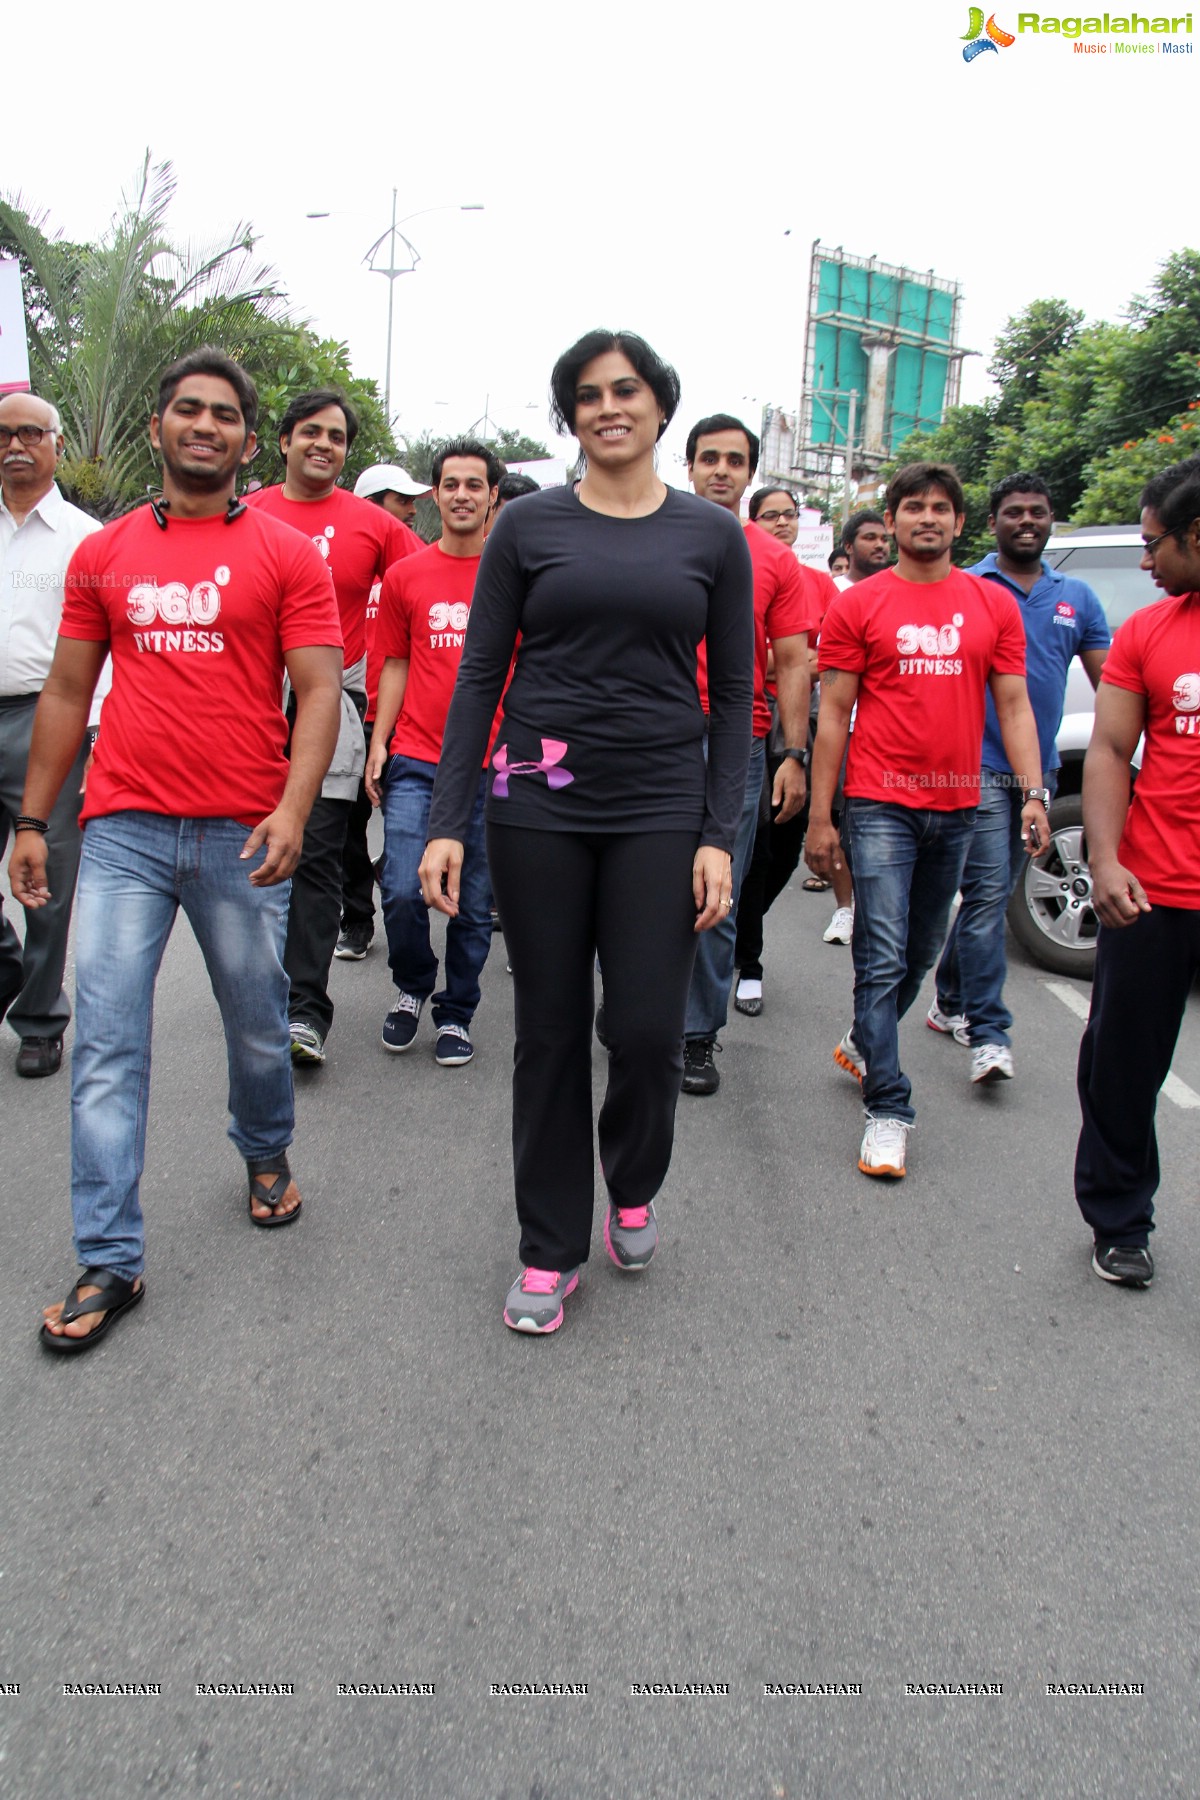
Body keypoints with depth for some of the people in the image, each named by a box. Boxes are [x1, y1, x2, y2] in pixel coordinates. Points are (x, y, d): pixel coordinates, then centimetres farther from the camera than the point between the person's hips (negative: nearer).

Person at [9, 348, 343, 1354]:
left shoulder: (288, 556, 3)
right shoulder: (103, 555, 11)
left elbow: (318, 692, -4)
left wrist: (293, 808, -18)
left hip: (243, 837, -1)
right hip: (123, 831, 2)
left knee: (259, 1026, 11)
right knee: (107, 1046, -1)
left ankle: (267, 1156, 42)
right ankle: (110, 1262, 8)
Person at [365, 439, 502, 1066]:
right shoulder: (405, 576, 8)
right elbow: (396, 666, 12)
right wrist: (378, 744, 4)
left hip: (493, 766, 0)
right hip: (416, 760, 0)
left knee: (474, 904, 6)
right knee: (403, 891, -9)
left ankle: (456, 1013, 24)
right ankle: (412, 988, 20)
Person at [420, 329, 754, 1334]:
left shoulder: (713, 536, 7)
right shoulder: (528, 526, 6)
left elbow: (734, 695, 6)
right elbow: (480, 675, 4)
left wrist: (721, 835, -4)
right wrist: (447, 822, -4)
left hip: (662, 810, 0)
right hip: (539, 807, 0)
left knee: (648, 1031, -4)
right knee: (550, 1033, 5)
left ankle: (633, 1191, 29)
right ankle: (552, 1249, 22)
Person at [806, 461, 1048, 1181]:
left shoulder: (995, 604, 8)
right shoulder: (858, 605, 1)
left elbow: (1014, 705, 9)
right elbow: (833, 715, 0)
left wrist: (1034, 792, -4)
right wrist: (821, 817, -3)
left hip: (956, 806, 4)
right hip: (881, 804, -4)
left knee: (922, 952, 16)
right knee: (884, 957, -7)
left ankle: (863, 1044, 39)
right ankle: (889, 1109, -2)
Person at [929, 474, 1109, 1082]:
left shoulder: (1077, 598, 12)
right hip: (978, 768, -5)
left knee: (990, 892, 13)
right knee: (989, 891, -11)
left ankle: (951, 1001, 28)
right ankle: (988, 1033, -8)